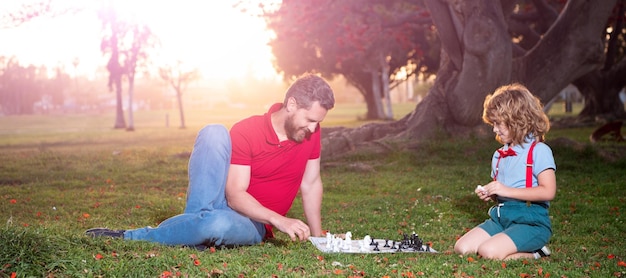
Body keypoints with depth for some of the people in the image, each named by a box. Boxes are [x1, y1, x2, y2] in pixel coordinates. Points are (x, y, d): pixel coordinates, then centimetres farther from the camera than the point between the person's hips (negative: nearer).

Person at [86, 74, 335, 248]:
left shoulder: (311, 132, -4)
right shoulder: (245, 132, -14)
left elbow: (311, 184, 7)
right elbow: (235, 194, -20)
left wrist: (317, 238, 4)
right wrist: (279, 220, -33)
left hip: (253, 225, 1)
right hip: (222, 202, -1)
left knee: (218, 224, -40)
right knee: (214, 132, -25)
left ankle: (131, 237, -21)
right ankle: (198, 219, -31)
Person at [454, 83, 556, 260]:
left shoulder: (539, 151, -7)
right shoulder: (499, 155, 17)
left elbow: (548, 191, -18)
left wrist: (507, 191, -18)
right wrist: (489, 194, 3)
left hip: (531, 221, -8)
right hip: (501, 217, 8)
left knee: (489, 251, -30)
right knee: (462, 248, -10)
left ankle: (533, 254, -5)